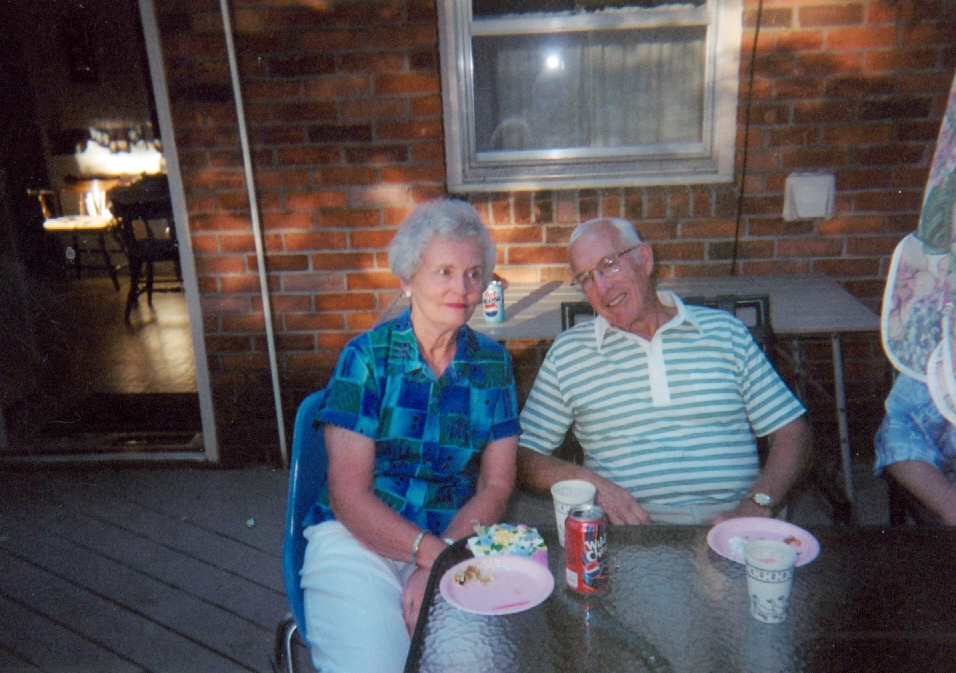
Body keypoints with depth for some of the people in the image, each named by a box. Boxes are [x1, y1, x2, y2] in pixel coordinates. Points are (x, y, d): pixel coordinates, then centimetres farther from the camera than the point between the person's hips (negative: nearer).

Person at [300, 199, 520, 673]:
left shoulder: (493, 364, 5)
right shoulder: (368, 356, -4)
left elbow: (496, 486, 2)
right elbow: (348, 494, -9)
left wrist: (439, 567, -14)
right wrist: (433, 554, -21)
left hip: (457, 541, 2)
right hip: (358, 541, -2)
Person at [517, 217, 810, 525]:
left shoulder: (724, 330, 13)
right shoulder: (567, 352, 12)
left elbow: (791, 430, 11)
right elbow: (523, 456, 10)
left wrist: (757, 505, -6)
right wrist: (586, 480, -10)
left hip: (729, 518, 2)